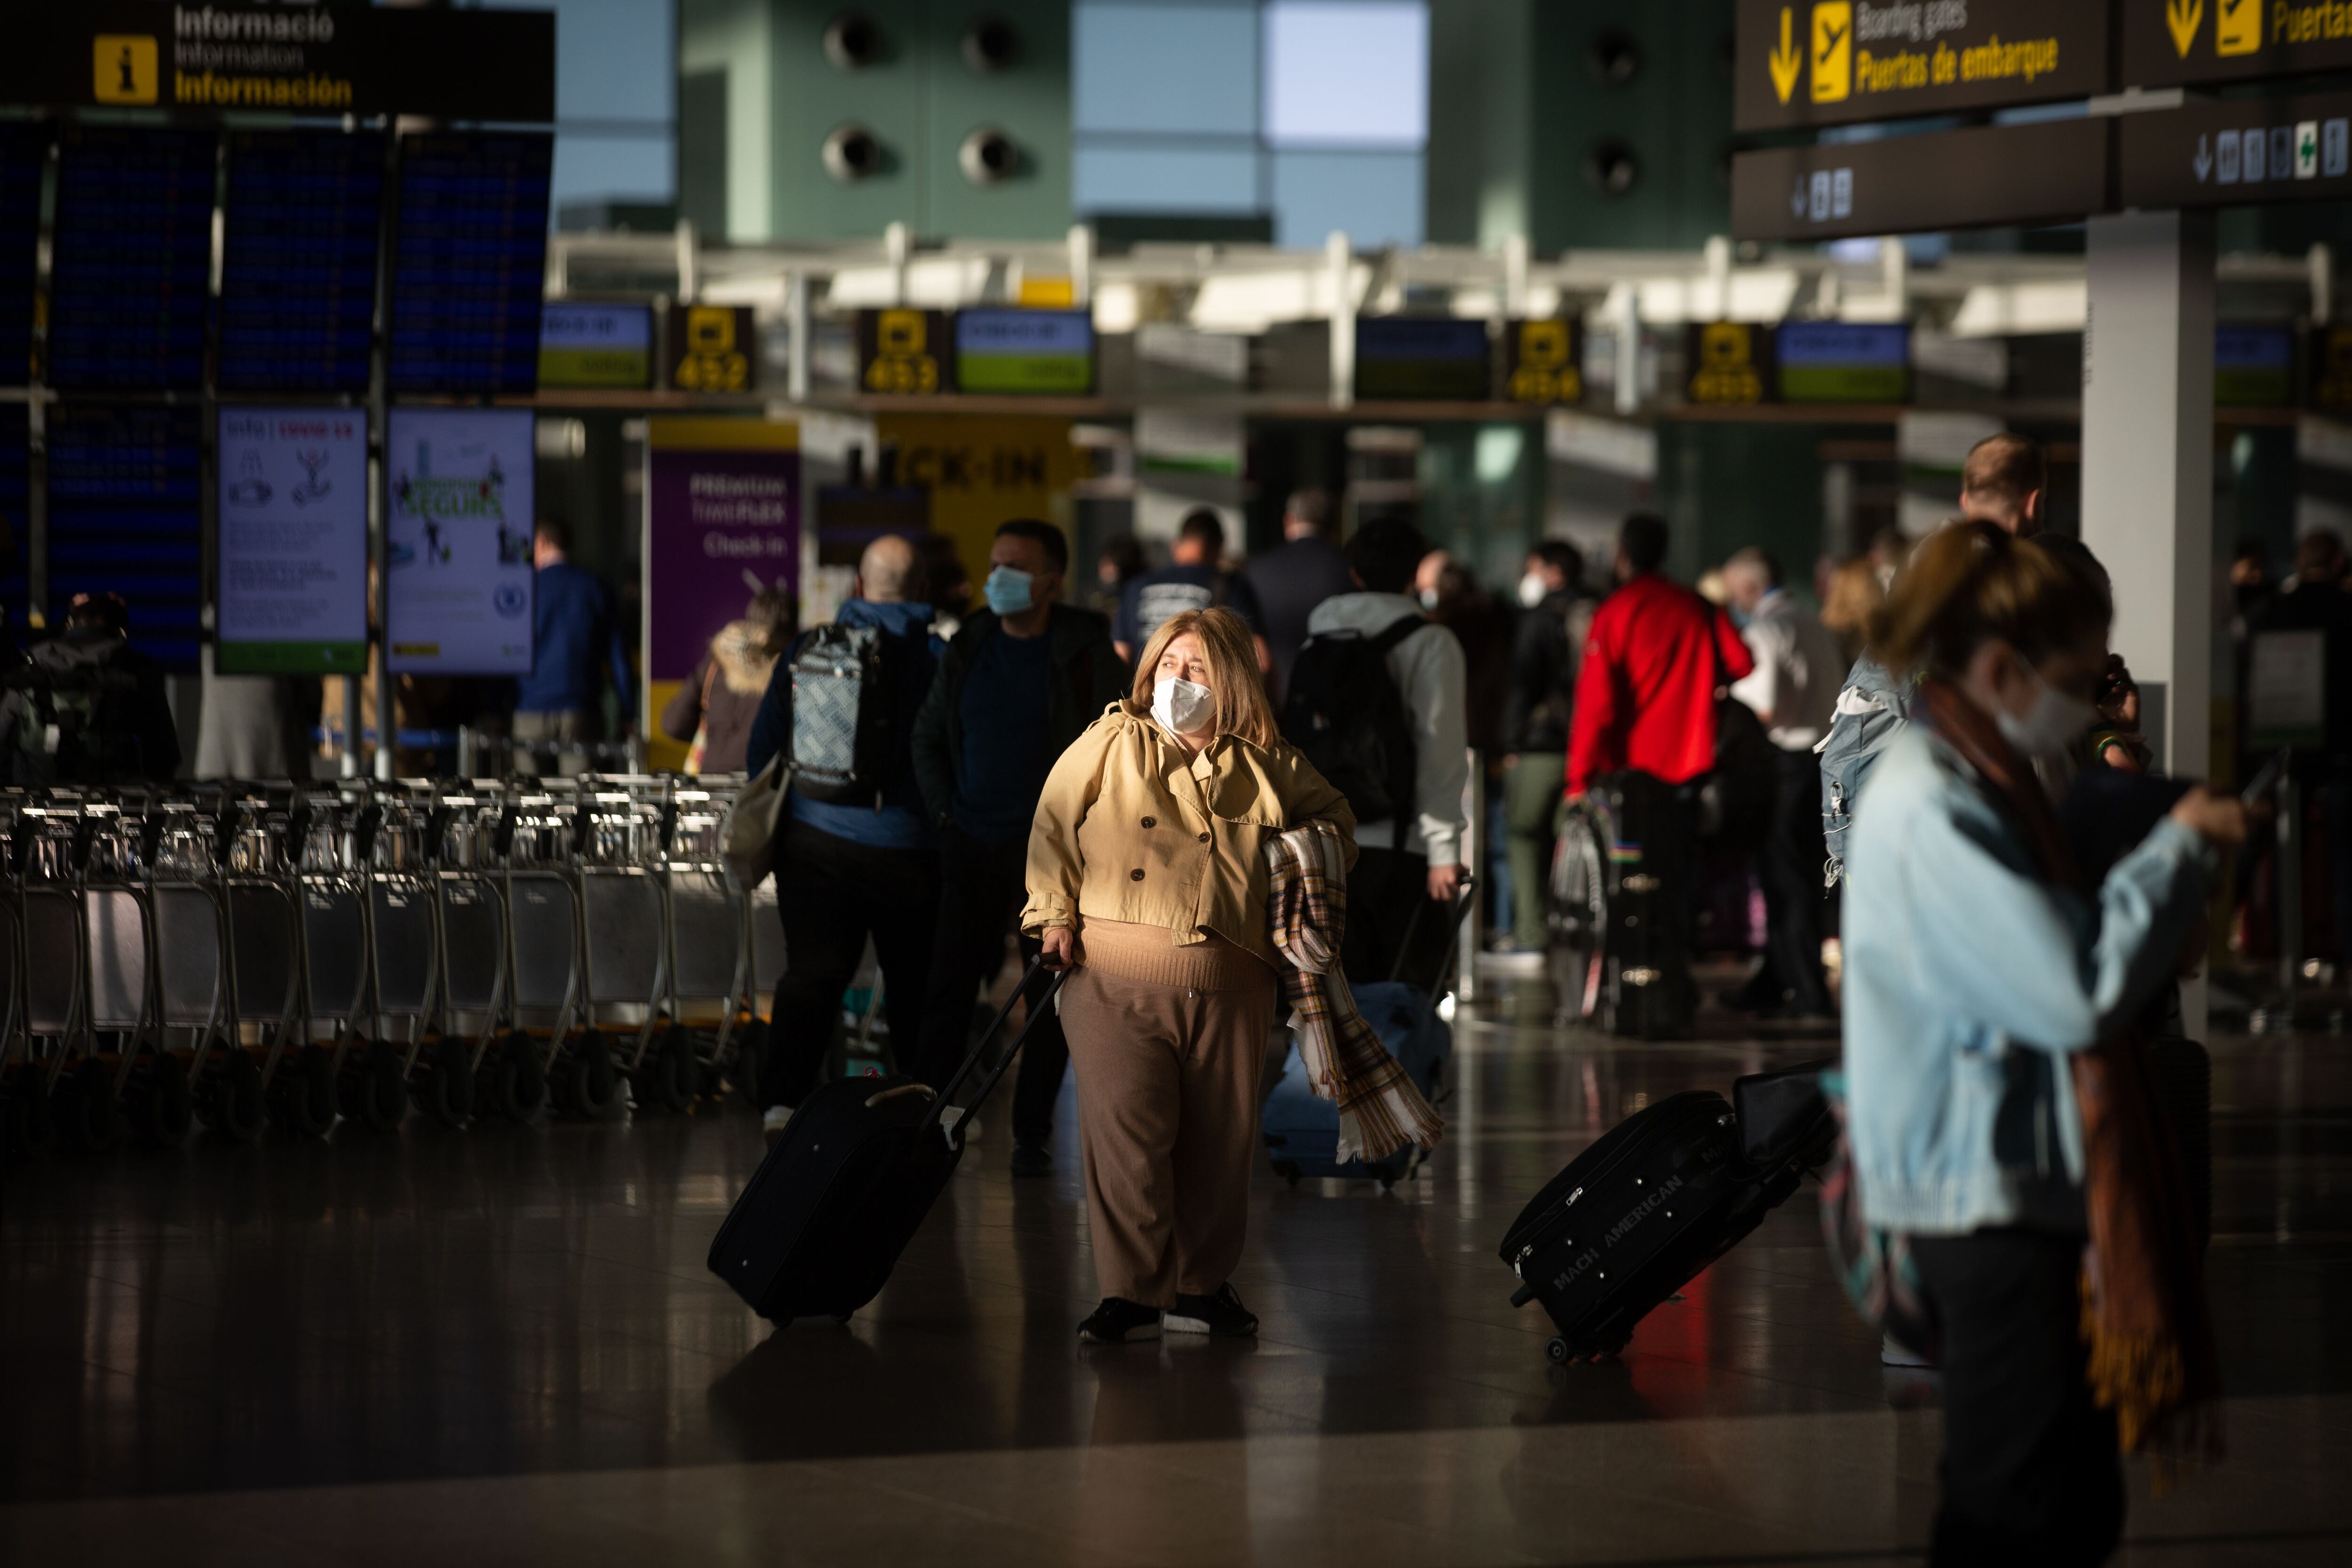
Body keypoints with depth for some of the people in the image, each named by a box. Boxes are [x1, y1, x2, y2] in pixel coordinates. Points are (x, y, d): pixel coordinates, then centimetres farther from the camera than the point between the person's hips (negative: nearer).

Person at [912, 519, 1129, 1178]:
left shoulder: (1085, 655, -3)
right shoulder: (969, 649, 8)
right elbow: (928, 735, 19)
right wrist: (944, 808, 7)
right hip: (971, 845, 3)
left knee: (1051, 994, 3)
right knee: (949, 987, 0)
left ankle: (1032, 1133, 10)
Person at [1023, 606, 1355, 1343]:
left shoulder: (1267, 764, 9)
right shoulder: (1111, 744, 5)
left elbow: (1332, 814, 25)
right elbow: (1054, 824, 10)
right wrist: (1053, 913, 2)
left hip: (1231, 987, 2)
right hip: (1118, 984, -2)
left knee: (1220, 1143, 7)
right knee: (1126, 1132, -10)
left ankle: (1202, 1287, 21)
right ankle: (1131, 1294, -3)